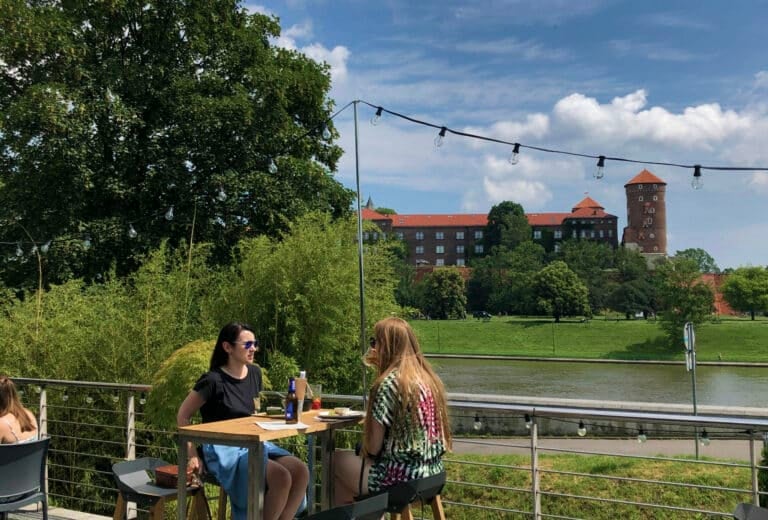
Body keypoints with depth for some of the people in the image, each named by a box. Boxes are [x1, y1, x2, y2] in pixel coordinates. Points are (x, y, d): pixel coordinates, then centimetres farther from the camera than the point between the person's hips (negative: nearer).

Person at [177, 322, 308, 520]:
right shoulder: (213, 380, -12)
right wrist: (192, 455, -9)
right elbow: (183, 416, -5)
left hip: (251, 444, 7)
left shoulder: (254, 373, 8)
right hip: (223, 450, -7)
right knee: (281, 478, -29)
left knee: (301, 471, -18)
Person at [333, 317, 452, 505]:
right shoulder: (428, 377, 6)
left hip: (402, 477, -8)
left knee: (339, 459, 15)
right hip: (431, 472, 8)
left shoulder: (389, 383, -16)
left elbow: (373, 447, -14)